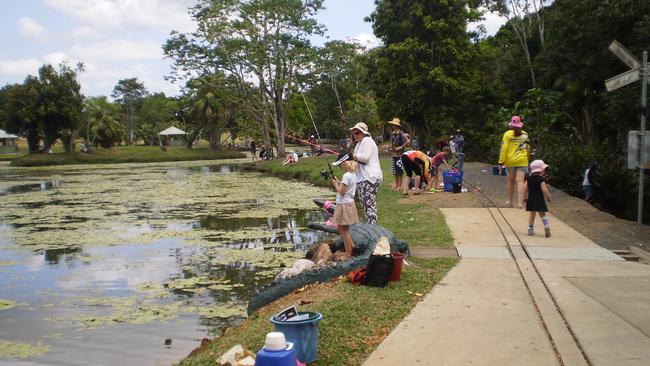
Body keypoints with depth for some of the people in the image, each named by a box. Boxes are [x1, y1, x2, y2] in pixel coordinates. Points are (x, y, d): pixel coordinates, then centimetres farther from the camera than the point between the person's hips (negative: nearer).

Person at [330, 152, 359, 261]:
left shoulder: (346, 176, -21)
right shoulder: (352, 174, 9)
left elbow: (341, 191, -21)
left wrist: (335, 183, -7)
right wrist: (338, 182, 8)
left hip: (345, 204, -10)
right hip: (347, 204, 10)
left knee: (344, 229, -1)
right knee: (340, 228, 20)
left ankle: (348, 254, 7)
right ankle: (351, 246, 26)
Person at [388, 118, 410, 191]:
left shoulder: (401, 133, -13)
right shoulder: (392, 134, 12)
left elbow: (408, 142, -19)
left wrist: (401, 147, -17)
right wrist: (391, 148, 10)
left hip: (399, 154, -8)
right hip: (394, 154, 8)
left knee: (399, 170, -5)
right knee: (394, 170, 11)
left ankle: (400, 185, 0)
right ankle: (396, 184, 21)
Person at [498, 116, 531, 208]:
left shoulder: (508, 134, -4)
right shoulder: (525, 134, 6)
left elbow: (504, 149, -8)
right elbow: (528, 148, 16)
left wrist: (501, 162, -5)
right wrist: (527, 159, 29)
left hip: (510, 161, -1)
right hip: (522, 161, 1)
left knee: (510, 181, 14)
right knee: (520, 182, -4)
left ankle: (509, 201, 23)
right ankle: (520, 203, -13)